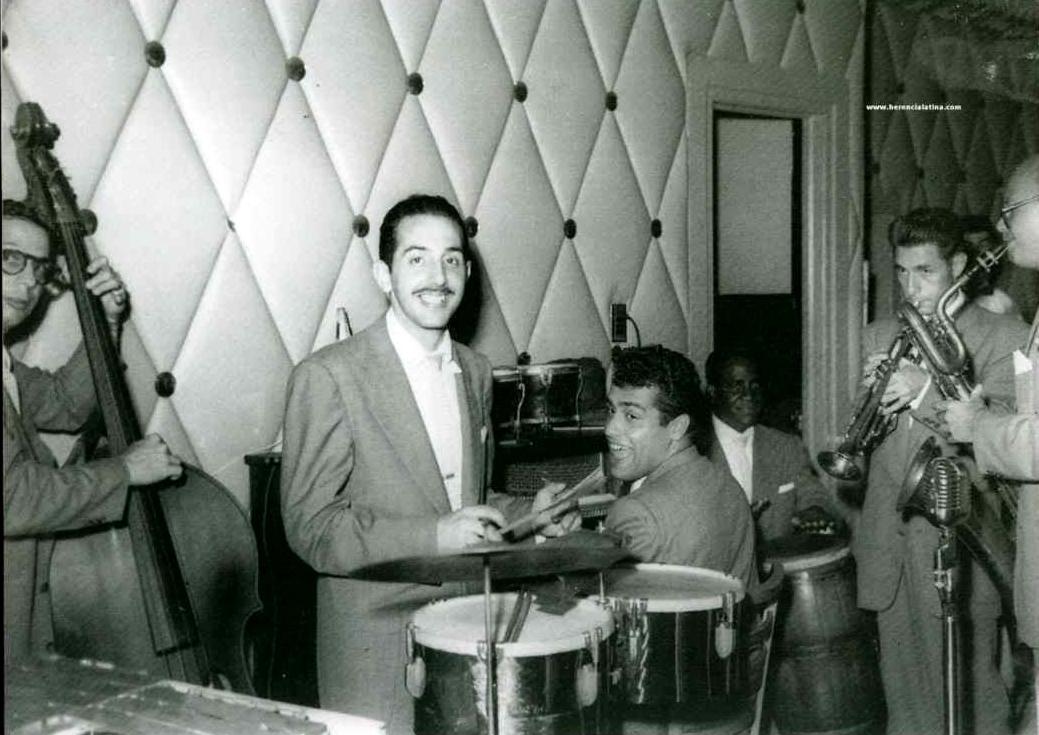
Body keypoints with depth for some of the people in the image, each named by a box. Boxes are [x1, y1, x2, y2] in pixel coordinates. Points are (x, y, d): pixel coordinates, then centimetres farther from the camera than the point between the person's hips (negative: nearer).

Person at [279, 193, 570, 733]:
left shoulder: (474, 371, 9)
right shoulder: (328, 377, -12)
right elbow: (309, 527, -14)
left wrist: (525, 513, 0)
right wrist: (435, 536, -23)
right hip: (377, 655, -5)